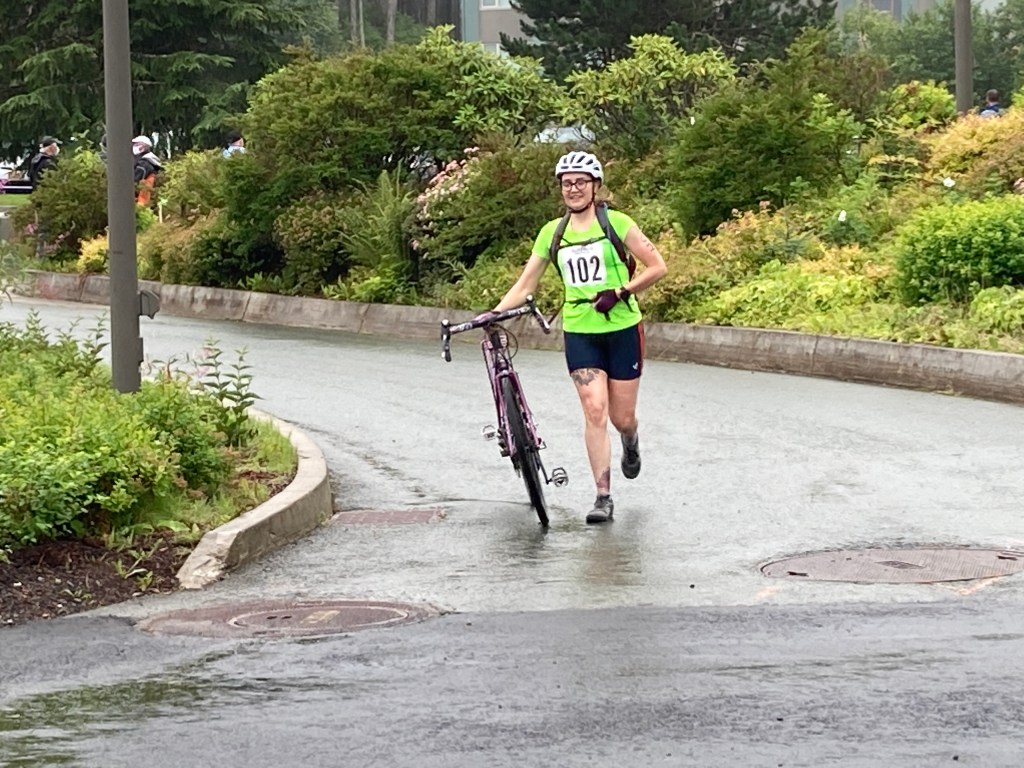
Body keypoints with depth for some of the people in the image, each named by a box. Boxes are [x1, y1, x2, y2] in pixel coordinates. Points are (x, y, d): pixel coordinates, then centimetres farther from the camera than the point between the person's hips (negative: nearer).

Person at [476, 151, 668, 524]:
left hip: (622, 329, -2)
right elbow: (525, 284, 6)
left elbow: (657, 267, -4)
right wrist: (494, 312, -7)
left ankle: (630, 442, 43)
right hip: (579, 332, 2)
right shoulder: (552, 232, 5)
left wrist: (619, 292, -15)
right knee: (595, 412, -11)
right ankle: (603, 497, -7)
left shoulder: (616, 223, -4)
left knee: (621, 417, 5)